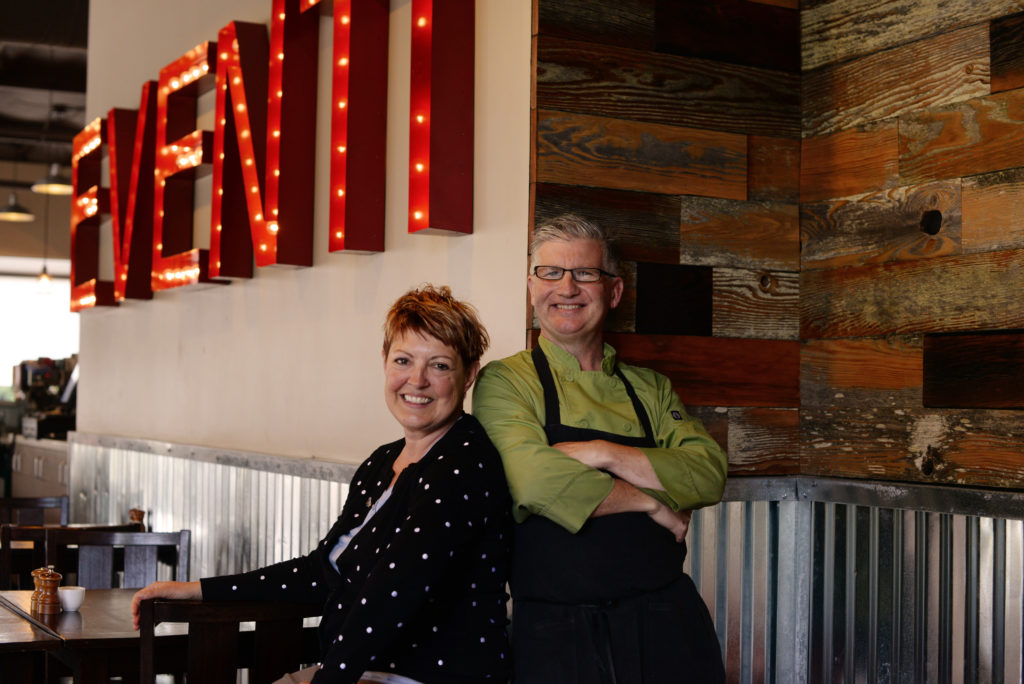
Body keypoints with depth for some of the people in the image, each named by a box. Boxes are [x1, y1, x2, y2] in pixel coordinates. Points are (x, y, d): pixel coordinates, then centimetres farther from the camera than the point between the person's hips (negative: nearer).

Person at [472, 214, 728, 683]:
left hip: (665, 625, 4)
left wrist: (605, 454, -16)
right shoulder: (505, 381, -2)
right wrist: (652, 503, -9)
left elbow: (708, 476, -4)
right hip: (554, 632, -3)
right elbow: (534, 481, -19)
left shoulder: (650, 388, 10)